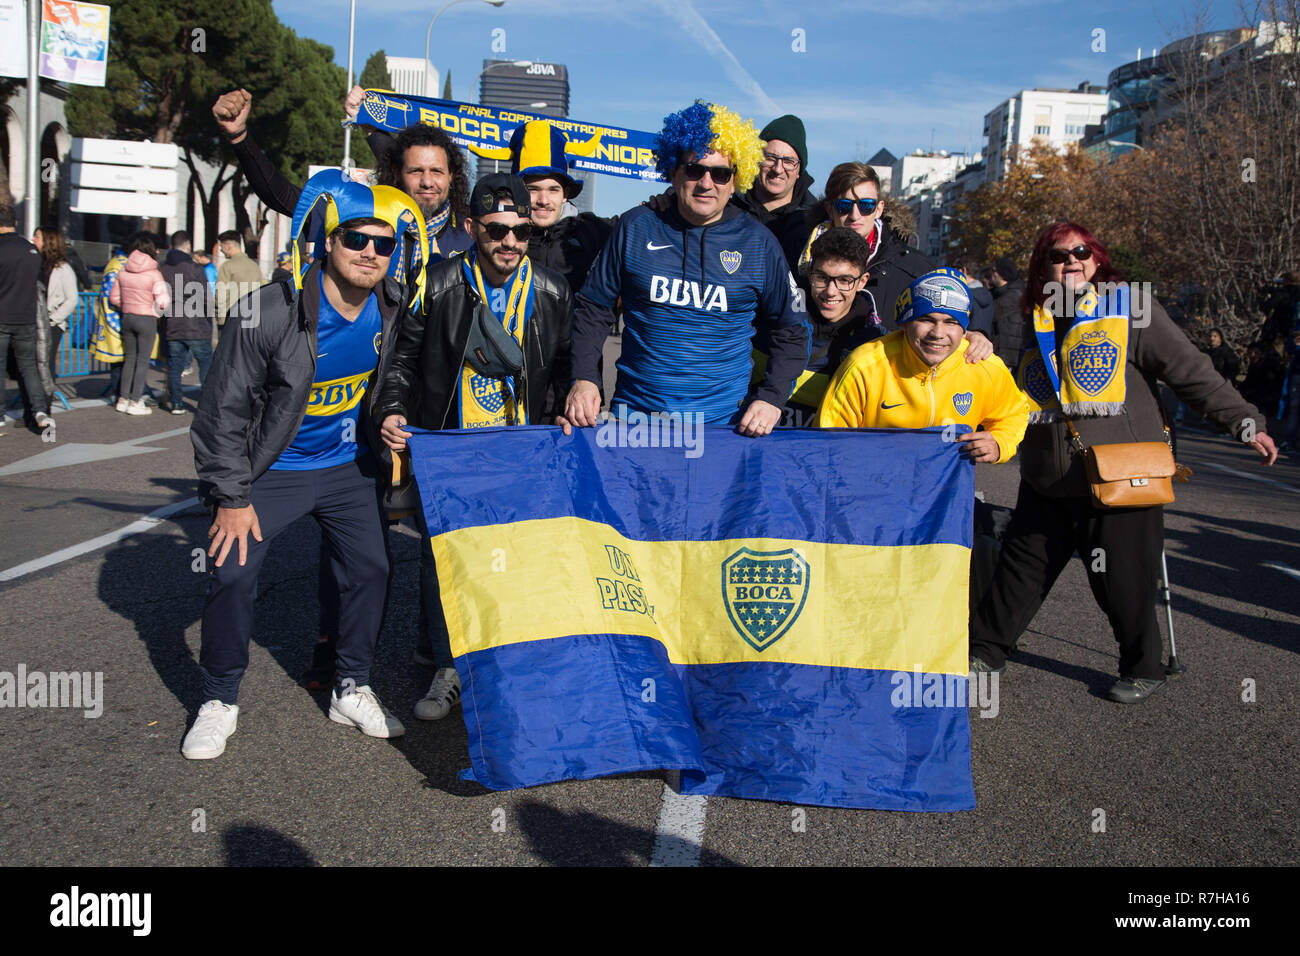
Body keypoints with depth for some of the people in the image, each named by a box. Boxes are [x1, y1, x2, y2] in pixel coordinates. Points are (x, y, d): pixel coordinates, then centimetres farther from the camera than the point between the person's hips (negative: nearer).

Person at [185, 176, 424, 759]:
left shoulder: (393, 307, -9)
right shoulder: (274, 310, -23)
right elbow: (224, 407, -16)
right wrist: (232, 495, -15)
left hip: (348, 467, 4)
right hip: (269, 469, -4)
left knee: (371, 569, 3)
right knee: (232, 576, -9)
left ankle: (351, 690, 22)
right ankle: (219, 701, 13)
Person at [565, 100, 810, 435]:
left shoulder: (758, 243, 2)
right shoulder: (636, 227, 2)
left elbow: (791, 332, 9)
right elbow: (593, 308, 10)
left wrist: (771, 399, -4)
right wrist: (584, 379, -2)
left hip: (723, 419, 0)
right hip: (634, 412, 1)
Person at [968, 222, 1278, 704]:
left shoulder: (1132, 310, -3)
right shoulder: (1036, 322, 11)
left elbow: (1192, 372, -5)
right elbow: (1016, 397, 24)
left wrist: (1246, 422, -8)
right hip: (1048, 483, 4)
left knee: (1123, 582, 3)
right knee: (1021, 566, 12)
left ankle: (1144, 669, 25)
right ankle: (985, 649, 28)